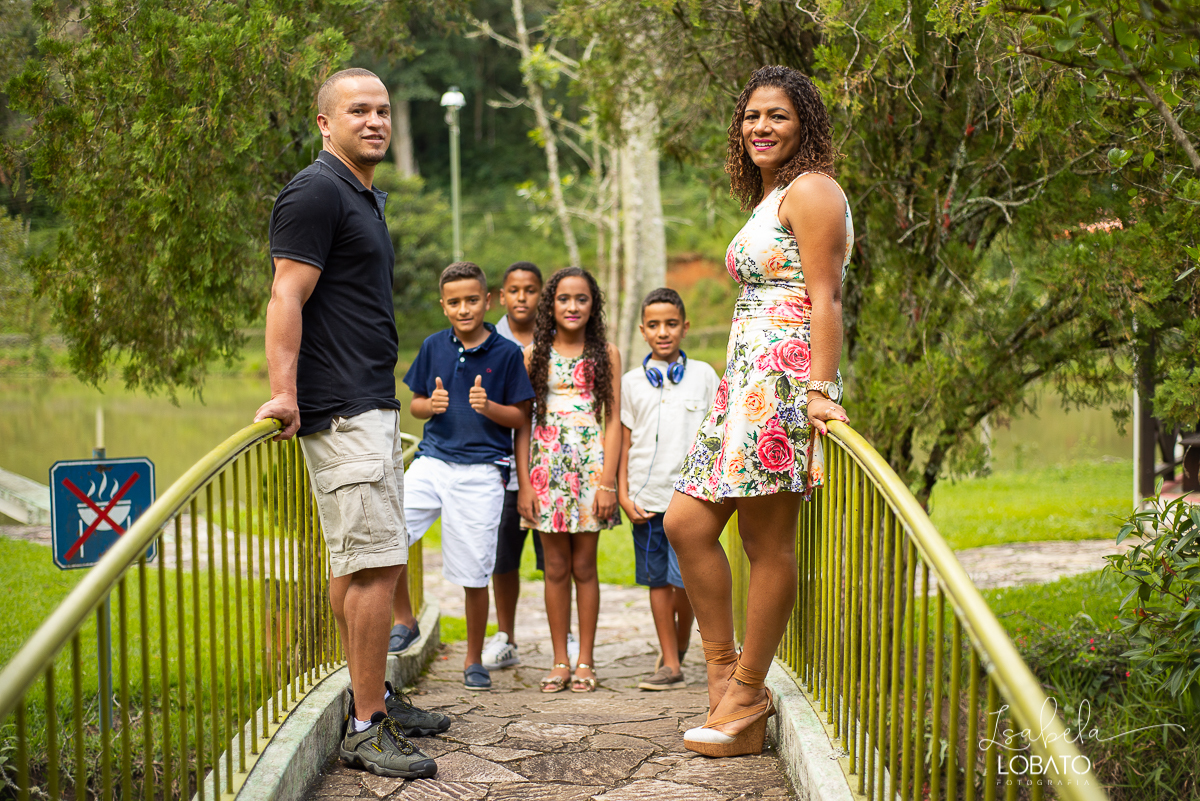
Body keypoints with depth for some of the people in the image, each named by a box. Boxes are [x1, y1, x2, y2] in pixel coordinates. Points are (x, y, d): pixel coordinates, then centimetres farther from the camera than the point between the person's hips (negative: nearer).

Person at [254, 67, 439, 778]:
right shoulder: (316, 192, -11)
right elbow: (286, 300, -18)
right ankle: (366, 730, -7)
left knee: (358, 563, 16)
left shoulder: (367, 197, 20)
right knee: (376, 565, -12)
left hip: (373, 408, 10)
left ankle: (374, 698, 26)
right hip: (342, 413, -10)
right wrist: (283, 394, -27)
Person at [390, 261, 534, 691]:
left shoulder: (506, 353, -1)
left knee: (473, 575, 2)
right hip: (432, 460, 3)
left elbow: (520, 417, 2)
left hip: (481, 471, -3)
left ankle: (474, 660, 21)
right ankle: (404, 618, 7)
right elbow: (415, 405, 15)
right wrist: (431, 405, -8)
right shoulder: (433, 346, 7)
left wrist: (488, 407, -17)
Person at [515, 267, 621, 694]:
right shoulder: (533, 355, 5)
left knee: (584, 566, 3)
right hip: (547, 464, 1)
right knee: (556, 567, 5)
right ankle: (560, 661, 12)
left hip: (590, 465, -1)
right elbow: (522, 422, 4)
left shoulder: (605, 354, 3)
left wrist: (608, 482, -7)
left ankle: (584, 662, 11)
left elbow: (613, 420, 1)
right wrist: (524, 483, -3)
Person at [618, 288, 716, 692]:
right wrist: (623, 495, 2)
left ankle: (680, 647, 17)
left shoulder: (703, 375, 6)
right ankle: (670, 664, 12)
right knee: (657, 580, 5)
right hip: (647, 496, 2)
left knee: (685, 580, -8)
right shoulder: (631, 381, 8)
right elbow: (624, 442, 9)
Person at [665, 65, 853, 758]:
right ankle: (725, 670, 13)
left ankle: (746, 698, 4)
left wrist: (820, 392, -22)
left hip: (783, 378, -10)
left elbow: (824, 298, -14)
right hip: (747, 382, 10)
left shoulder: (810, 189, -5)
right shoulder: (767, 199, 24)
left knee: (768, 542, -4)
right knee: (686, 522, 6)